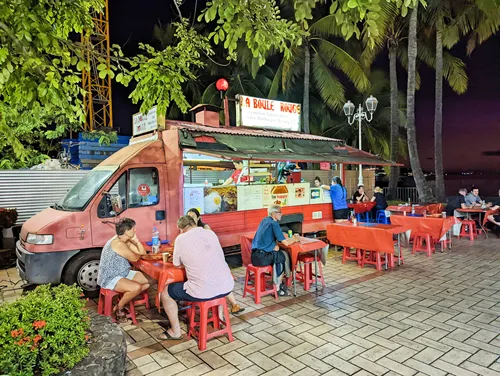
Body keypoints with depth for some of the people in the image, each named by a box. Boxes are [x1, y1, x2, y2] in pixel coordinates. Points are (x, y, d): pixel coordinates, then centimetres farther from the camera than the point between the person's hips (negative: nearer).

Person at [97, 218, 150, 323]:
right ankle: (118, 308, -4)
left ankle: (125, 300, 16)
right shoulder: (118, 243, -24)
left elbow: (143, 253, 5)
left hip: (123, 273, 10)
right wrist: (138, 253, 4)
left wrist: (136, 240, -8)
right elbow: (134, 258, -18)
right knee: (137, 287, -31)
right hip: (109, 278, -10)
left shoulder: (126, 241, 6)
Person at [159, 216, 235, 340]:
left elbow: (177, 263, 10)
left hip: (202, 292, -5)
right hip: (227, 287, 5)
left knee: (165, 292, 18)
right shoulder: (211, 233, 10)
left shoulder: (181, 238, -3)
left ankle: (175, 331, 26)